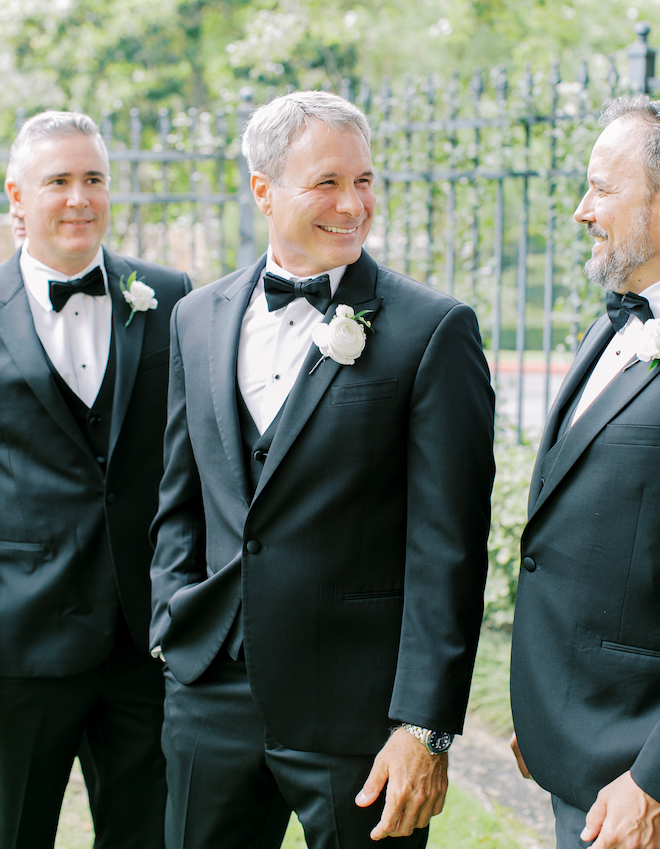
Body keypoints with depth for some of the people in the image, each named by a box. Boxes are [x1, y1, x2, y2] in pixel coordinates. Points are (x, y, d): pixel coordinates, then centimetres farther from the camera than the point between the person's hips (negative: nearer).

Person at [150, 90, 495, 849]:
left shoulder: (433, 329, -8)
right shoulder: (199, 317, 9)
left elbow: (448, 548, -11)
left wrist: (425, 727, -14)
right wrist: (175, 623, 3)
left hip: (357, 713, -4)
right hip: (212, 693, 5)